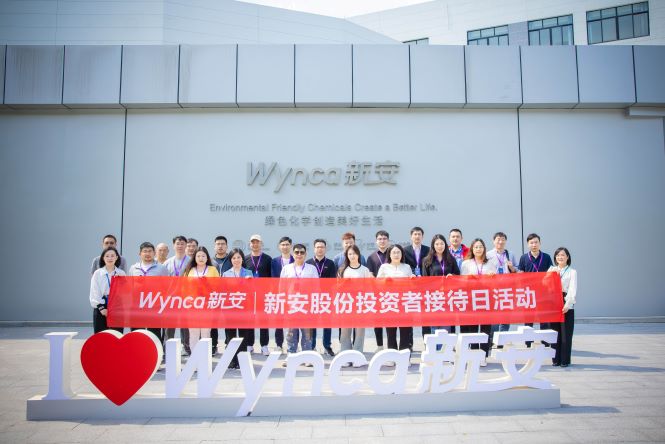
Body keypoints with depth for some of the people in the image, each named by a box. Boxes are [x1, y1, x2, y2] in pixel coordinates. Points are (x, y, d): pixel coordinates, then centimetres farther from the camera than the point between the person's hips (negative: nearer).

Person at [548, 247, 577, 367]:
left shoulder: (572, 272, 3)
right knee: (555, 333, 5)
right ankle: (556, 359, 12)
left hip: (566, 305, -3)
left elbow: (573, 290, -8)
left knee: (566, 333, -1)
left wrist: (568, 304, -19)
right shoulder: (551, 270, 13)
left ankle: (565, 360, 7)